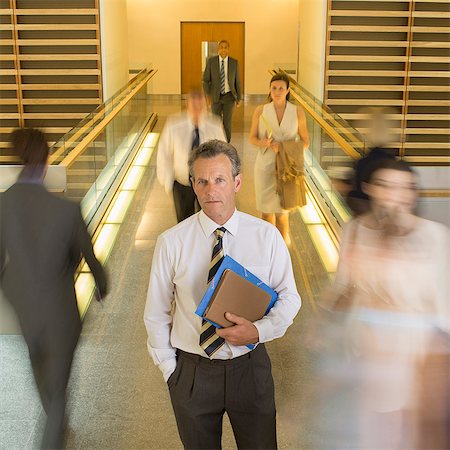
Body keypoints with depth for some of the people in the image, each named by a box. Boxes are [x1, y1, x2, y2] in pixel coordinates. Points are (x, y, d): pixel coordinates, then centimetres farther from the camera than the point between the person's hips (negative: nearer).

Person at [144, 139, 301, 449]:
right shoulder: (171, 242, -9)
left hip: (251, 367, 1)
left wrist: (258, 331, -18)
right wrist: (169, 370, 1)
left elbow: (289, 298, 0)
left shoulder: (267, 236, -7)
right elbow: (156, 313, -1)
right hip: (192, 372, 0)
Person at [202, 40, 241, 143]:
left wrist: (239, 98, 2)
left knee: (227, 122, -3)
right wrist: (208, 96, -11)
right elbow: (205, 80, -2)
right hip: (215, 96, 0)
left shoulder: (234, 62, -3)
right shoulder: (211, 61, -6)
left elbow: (237, 81, 3)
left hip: (229, 96, 0)